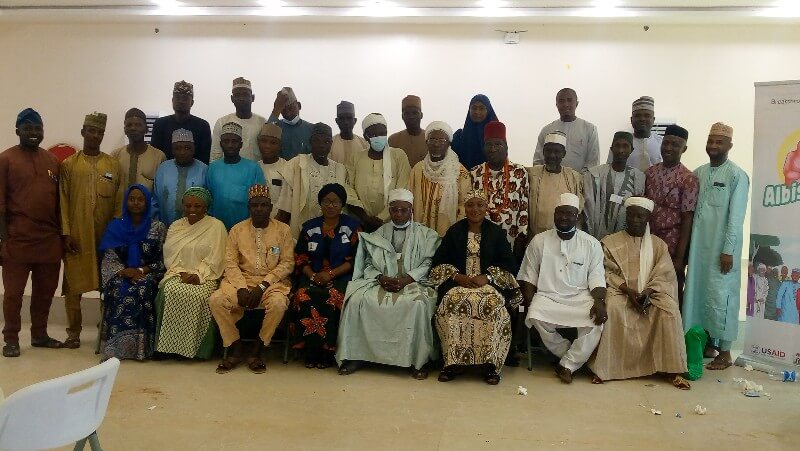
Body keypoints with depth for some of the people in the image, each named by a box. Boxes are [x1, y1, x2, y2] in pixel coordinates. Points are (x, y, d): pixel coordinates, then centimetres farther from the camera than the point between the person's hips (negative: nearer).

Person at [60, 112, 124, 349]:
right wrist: (66, 233, -6)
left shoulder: (114, 165, 7)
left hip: (106, 235, 1)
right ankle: (73, 332, 13)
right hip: (77, 235, -1)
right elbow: (63, 201, 1)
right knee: (73, 284, 1)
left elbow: (119, 202, 5)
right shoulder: (68, 164, 5)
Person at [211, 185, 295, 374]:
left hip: (272, 282, -2)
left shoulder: (283, 230, 3)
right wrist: (241, 289, -16)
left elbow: (287, 263, -3)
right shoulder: (237, 229, 8)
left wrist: (262, 287, -14)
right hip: (241, 280, 2)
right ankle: (235, 348, -6)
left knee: (278, 304, -34)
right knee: (216, 300, -25)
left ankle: (256, 351, -11)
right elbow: (230, 262, 2)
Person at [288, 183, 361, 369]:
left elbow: (355, 260, -2)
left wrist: (331, 274, -13)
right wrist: (312, 275, -9)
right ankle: (310, 350, -16)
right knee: (304, 296, -29)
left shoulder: (352, 226, 5)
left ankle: (327, 351, -17)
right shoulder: (310, 227, 13)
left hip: (341, 277, -2)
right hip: (313, 276, 3)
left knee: (333, 298, -33)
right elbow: (300, 257, 10)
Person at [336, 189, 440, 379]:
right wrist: (381, 278, -8)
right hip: (380, 283, 3)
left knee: (418, 303, -36)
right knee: (357, 299, -25)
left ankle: (419, 360, -23)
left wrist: (406, 279, -15)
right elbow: (368, 264, 13)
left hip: (413, 283, -2)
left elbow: (429, 264, 0)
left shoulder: (426, 235, 10)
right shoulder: (377, 235, 18)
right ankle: (355, 355, -16)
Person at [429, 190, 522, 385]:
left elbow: (509, 264, 2)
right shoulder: (454, 231, 12)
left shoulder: (497, 232, 10)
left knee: (493, 304, -33)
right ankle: (453, 361, -24)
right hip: (458, 283, 1)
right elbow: (439, 261, 7)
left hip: (489, 284, -1)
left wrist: (487, 277, -14)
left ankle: (490, 363, -23)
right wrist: (458, 276, -10)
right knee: (452, 301, -32)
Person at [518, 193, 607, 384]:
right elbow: (528, 277, 6)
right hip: (548, 296, 0)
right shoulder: (539, 241, 5)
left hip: (581, 298, 0)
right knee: (535, 317, -32)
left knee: (596, 321, -30)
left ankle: (567, 365, -9)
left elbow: (596, 278, 1)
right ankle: (575, 357, -7)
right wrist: (530, 304, -10)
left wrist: (599, 302, -19)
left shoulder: (591, 244, 5)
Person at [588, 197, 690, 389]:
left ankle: (672, 370, -21)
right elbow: (609, 273, -1)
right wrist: (629, 291, -17)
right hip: (620, 292, -2)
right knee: (612, 308, -34)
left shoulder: (658, 245, 13)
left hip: (651, 293, 2)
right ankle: (603, 367, -28)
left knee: (670, 310, -28)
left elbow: (664, 275, 3)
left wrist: (647, 292, -16)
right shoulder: (611, 242, 8)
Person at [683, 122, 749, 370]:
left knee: (720, 295, -1)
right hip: (698, 244, 6)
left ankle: (724, 352, 11)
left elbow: (736, 217, -11)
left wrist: (728, 251, -15)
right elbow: (690, 211, 10)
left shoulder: (737, 175, -7)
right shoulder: (698, 173, 9)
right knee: (697, 292, 9)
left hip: (721, 247, -6)